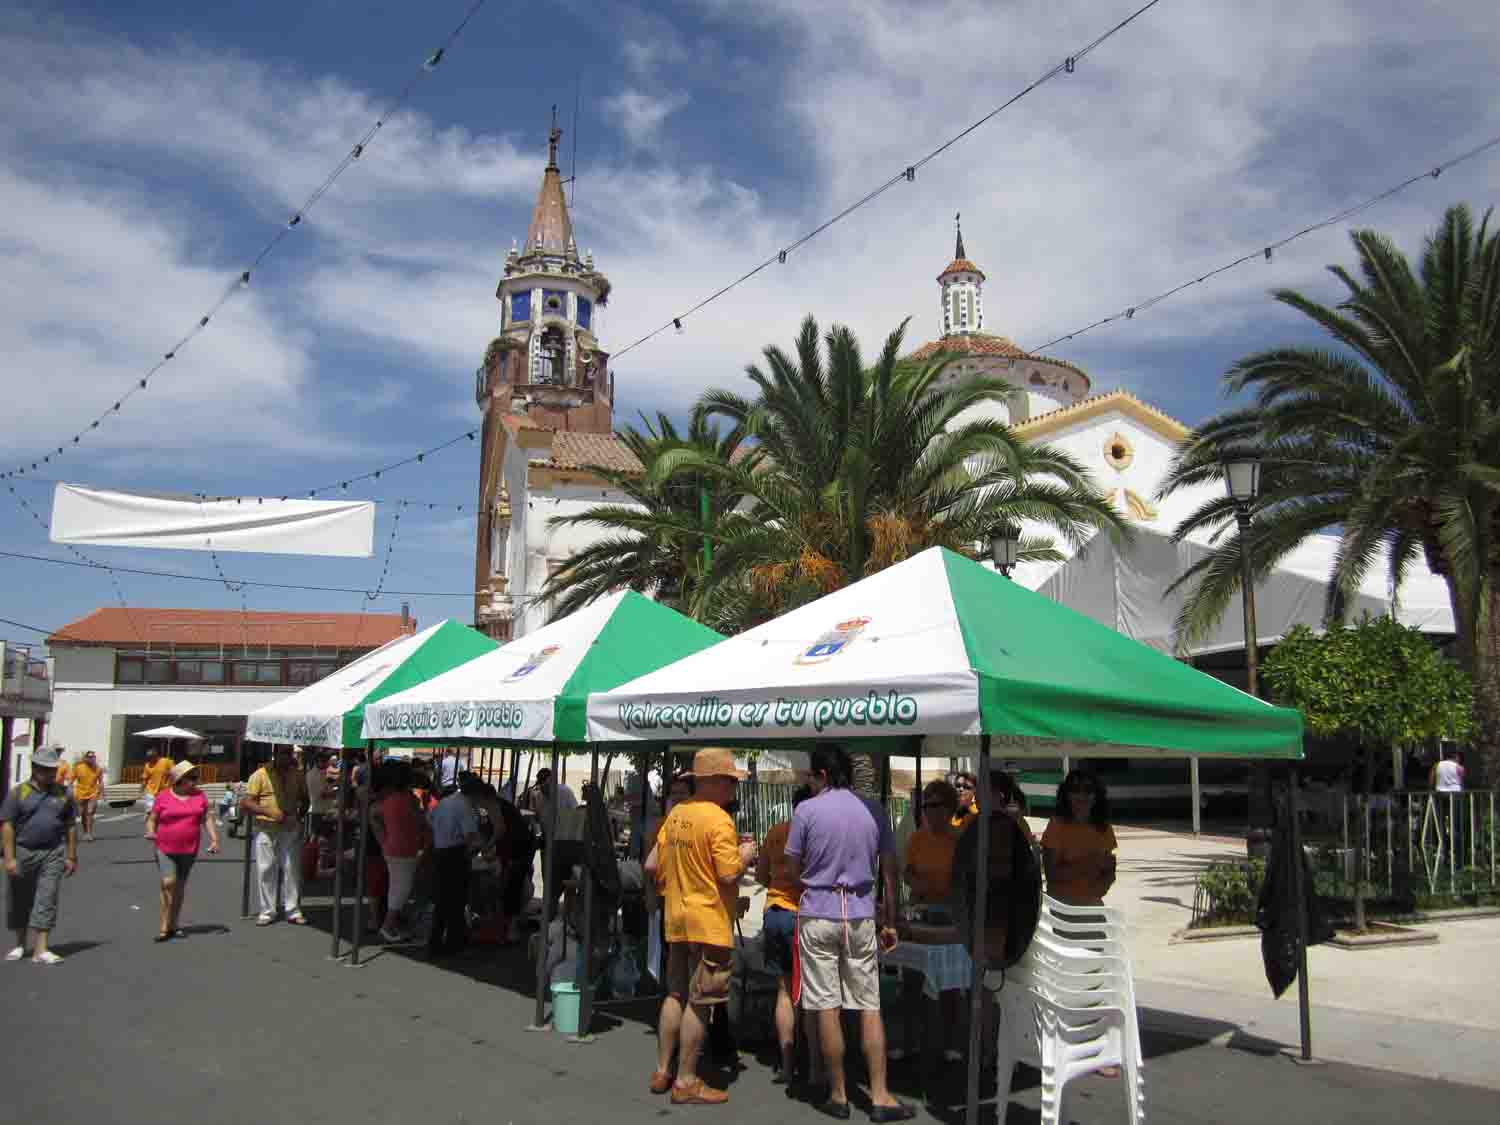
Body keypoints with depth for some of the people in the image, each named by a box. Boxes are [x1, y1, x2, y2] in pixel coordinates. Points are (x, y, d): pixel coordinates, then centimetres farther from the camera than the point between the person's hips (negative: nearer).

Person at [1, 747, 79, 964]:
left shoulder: (63, 794, 6)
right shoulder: (18, 792, -2)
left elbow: (71, 826, 9)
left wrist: (71, 857, 6)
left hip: (53, 853, 1)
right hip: (23, 852, 0)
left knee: (47, 900, -8)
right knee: (20, 901, 12)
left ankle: (40, 950, -8)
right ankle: (20, 945, 31)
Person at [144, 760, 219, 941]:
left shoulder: (199, 795, 4)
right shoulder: (163, 797, -2)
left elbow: (207, 819, 6)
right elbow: (152, 819, 5)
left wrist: (214, 840, -3)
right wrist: (151, 832, -15)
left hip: (189, 850, 3)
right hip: (165, 849, -3)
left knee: (180, 887, 11)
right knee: (168, 883, -14)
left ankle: (173, 925, 23)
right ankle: (164, 927, -5)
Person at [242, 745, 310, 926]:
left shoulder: (297, 775, 8)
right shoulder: (260, 775, -3)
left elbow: (304, 800, 20)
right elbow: (246, 803, -7)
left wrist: (299, 817, 5)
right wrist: (269, 811, -19)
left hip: (291, 829, 2)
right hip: (266, 829, -2)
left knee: (292, 870, 2)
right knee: (266, 870, 3)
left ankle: (293, 911, 9)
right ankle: (267, 911, 13)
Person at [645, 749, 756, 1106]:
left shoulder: (676, 814, 6)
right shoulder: (718, 820, -17)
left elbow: (652, 865, 9)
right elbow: (729, 874, -21)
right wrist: (746, 855, -3)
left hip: (677, 920, 8)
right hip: (709, 923, -8)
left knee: (676, 994, 17)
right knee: (700, 1002, 1)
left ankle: (662, 1071, 24)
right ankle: (686, 1082, 7)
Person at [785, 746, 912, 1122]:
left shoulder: (807, 810, -6)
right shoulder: (873, 811, 4)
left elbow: (793, 871, -1)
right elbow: (889, 872, 7)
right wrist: (890, 922, 13)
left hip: (818, 916, -3)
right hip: (862, 917, 3)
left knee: (827, 1008, 4)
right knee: (870, 1007, 7)